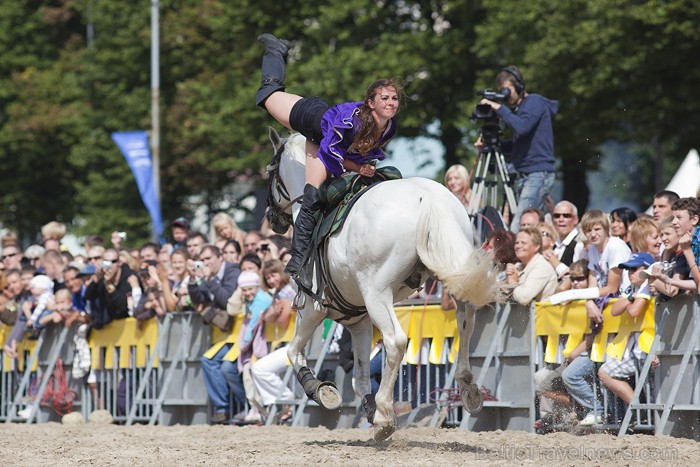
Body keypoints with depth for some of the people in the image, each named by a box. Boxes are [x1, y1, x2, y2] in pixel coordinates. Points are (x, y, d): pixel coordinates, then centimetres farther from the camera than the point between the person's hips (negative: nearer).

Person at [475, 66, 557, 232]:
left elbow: (521, 127, -25)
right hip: (524, 175, 10)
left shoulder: (534, 102, -7)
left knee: (517, 228, -19)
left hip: (538, 174, -10)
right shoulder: (520, 107, 20)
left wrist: (499, 108, -17)